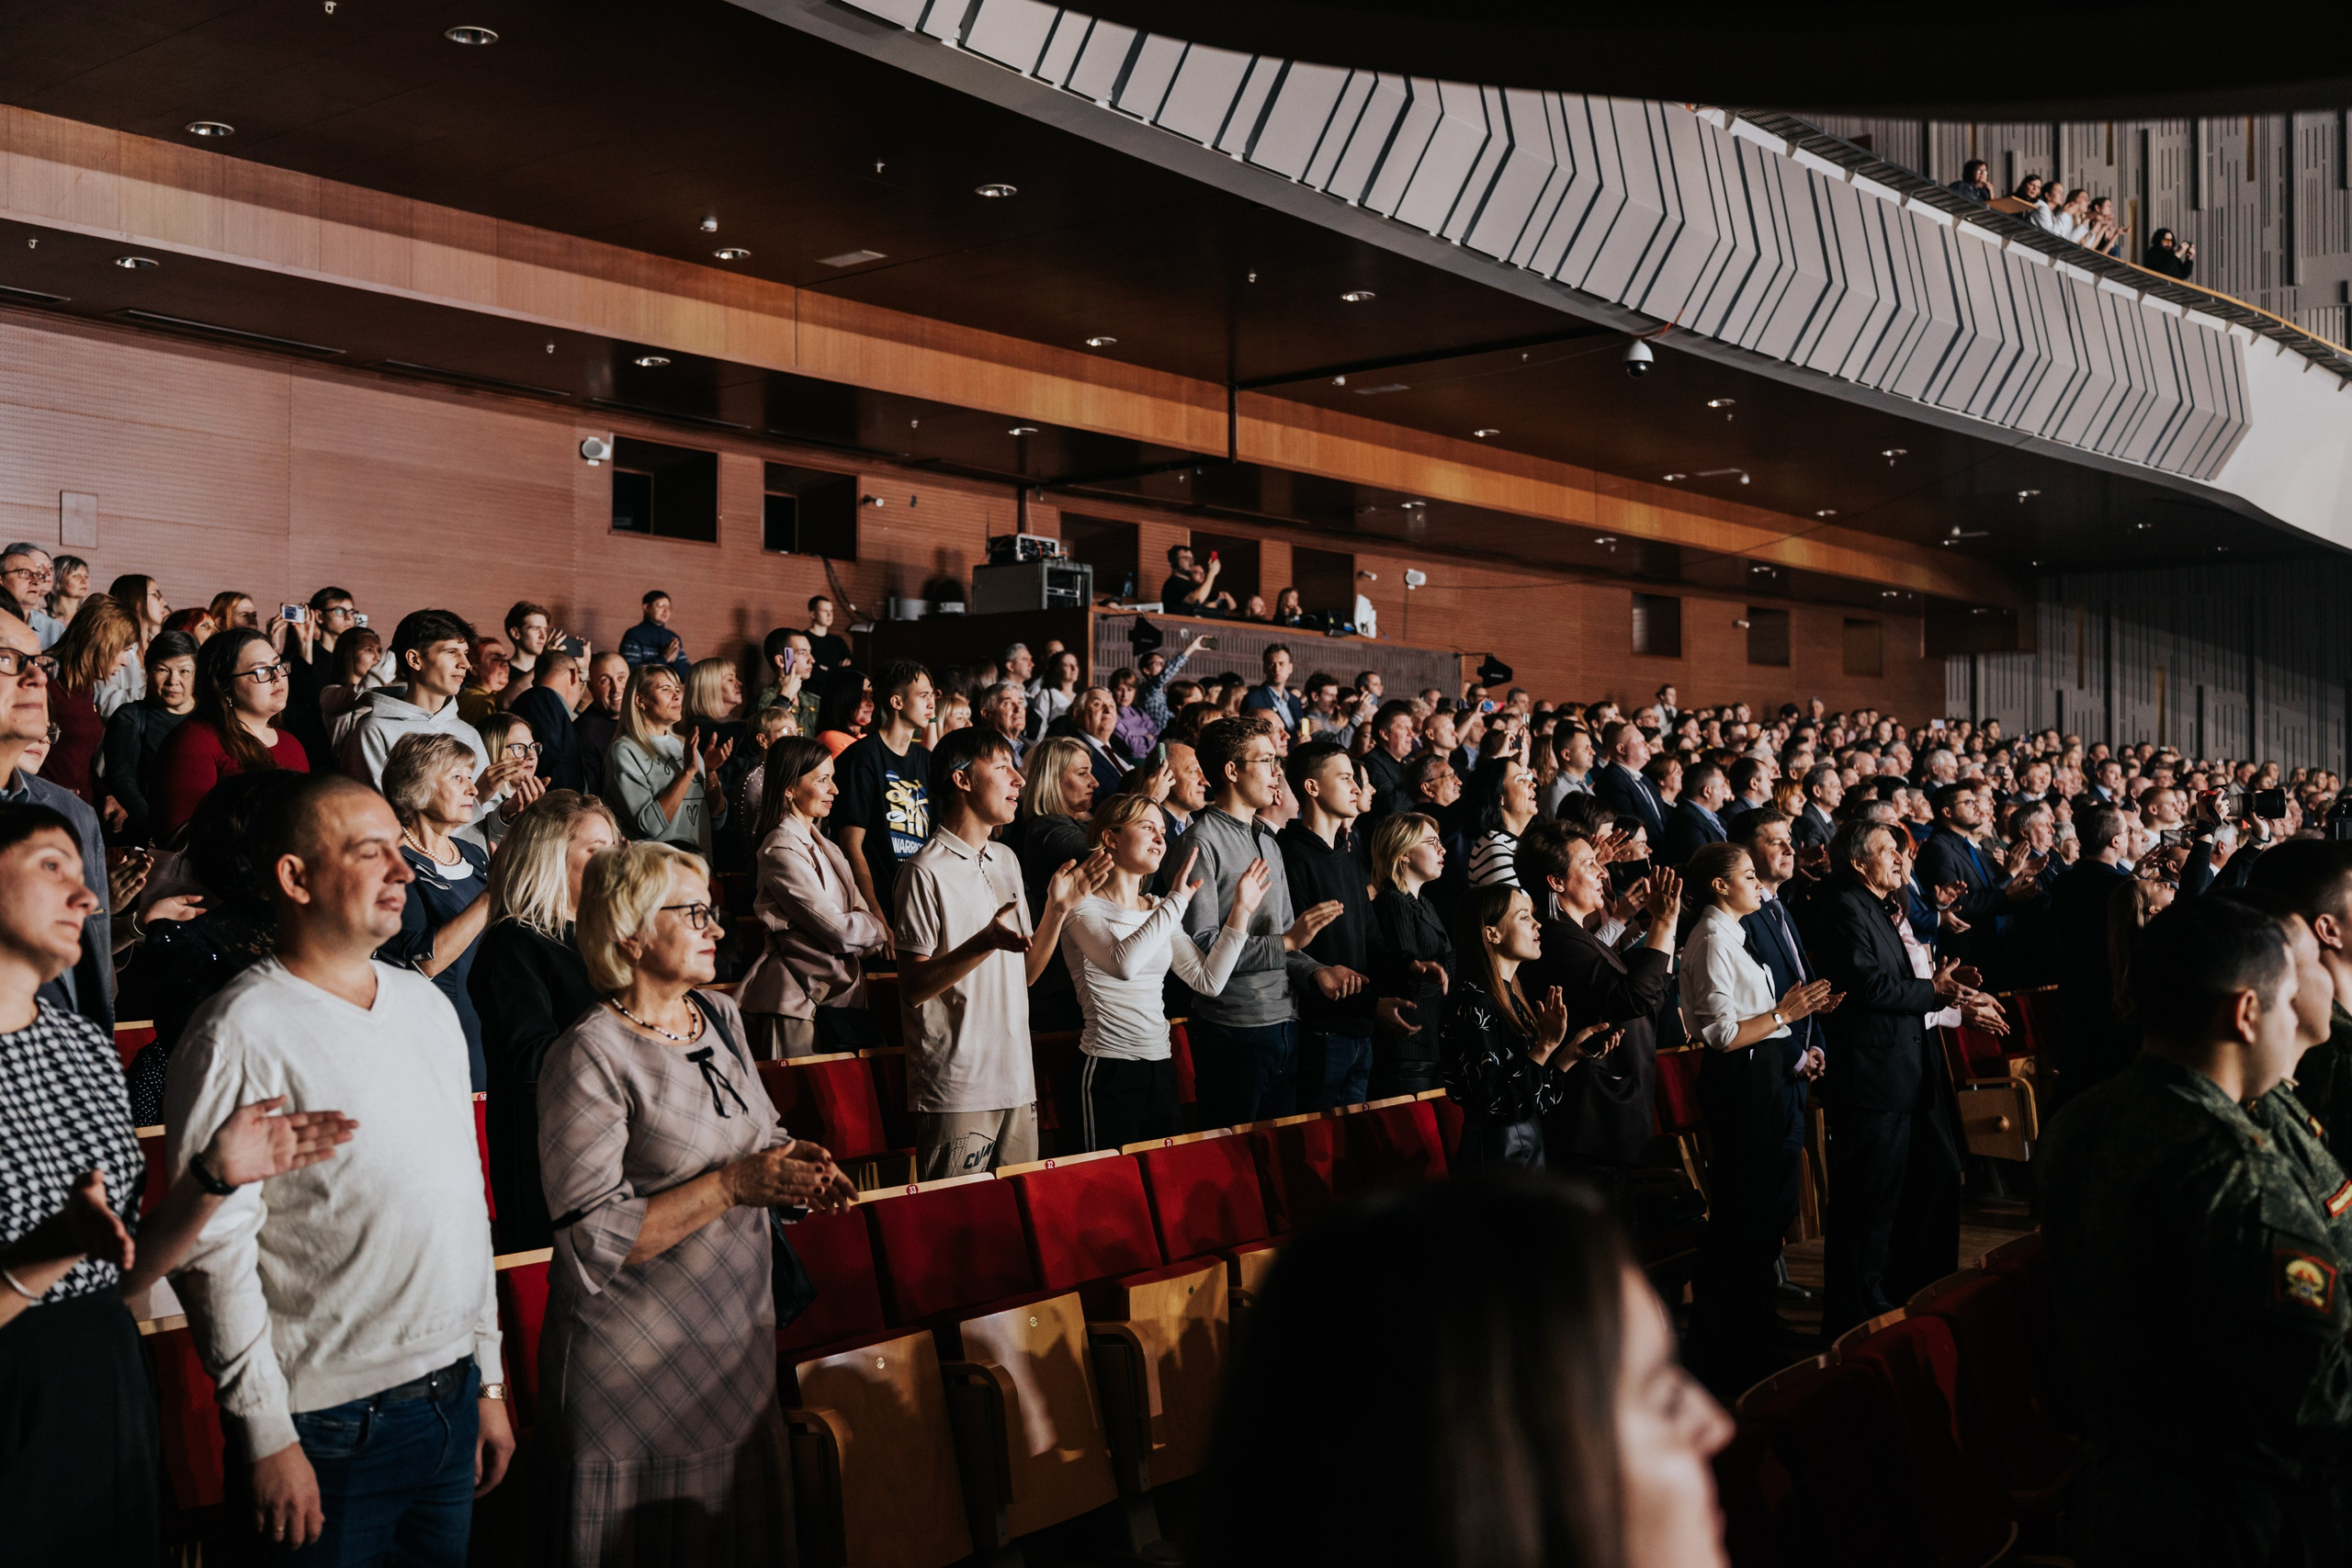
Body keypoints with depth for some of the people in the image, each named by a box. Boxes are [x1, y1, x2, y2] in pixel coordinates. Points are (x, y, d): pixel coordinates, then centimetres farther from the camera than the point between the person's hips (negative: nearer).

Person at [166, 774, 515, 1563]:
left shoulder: (427, 1004, 9)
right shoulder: (240, 1032, -13)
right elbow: (212, 1249, -15)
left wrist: (489, 1380, 14)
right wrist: (267, 1436, -14)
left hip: (452, 1402, 6)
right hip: (329, 1430, -6)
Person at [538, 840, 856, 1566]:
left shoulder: (721, 1017, 6)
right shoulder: (591, 1056, -17)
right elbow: (591, 1240, -21)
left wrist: (796, 1162, -3)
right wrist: (732, 1187, -24)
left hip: (740, 1344, 7)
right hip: (642, 1371, -7)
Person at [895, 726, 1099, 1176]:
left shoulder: (1006, 860, 15)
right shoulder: (927, 871, -11)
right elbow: (914, 990, -14)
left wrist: (1058, 909, 2)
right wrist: (985, 943, -26)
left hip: (1016, 1082, 7)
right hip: (956, 1090, -7)